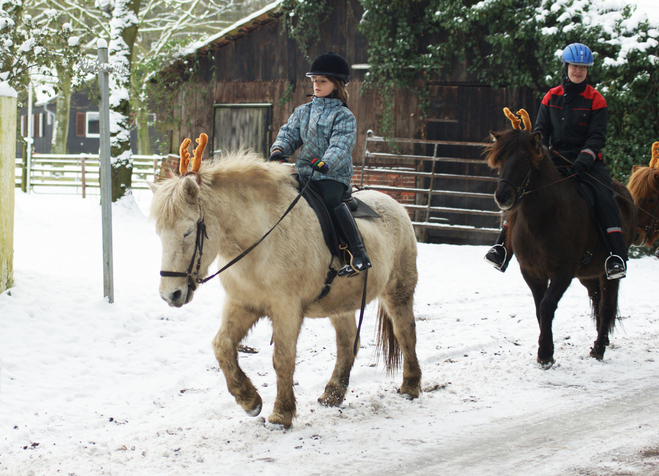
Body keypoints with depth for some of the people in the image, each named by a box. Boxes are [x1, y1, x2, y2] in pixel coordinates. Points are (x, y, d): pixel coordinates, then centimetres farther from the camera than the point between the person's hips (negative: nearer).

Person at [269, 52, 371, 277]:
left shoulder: (344, 116, -1)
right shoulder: (302, 112, 17)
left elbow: (341, 145, -14)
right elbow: (289, 134, 14)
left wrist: (326, 162, -33)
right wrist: (279, 149, -10)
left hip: (333, 176, -6)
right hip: (304, 173, 6)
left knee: (332, 201, -32)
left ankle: (358, 254, -33)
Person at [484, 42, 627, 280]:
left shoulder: (595, 100, 1)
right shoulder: (551, 97, 9)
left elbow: (597, 136, -4)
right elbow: (541, 129, 10)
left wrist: (584, 159, -21)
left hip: (587, 161, -3)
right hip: (555, 160, 3)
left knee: (603, 197, -27)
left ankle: (617, 256, -27)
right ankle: (503, 247, -12)